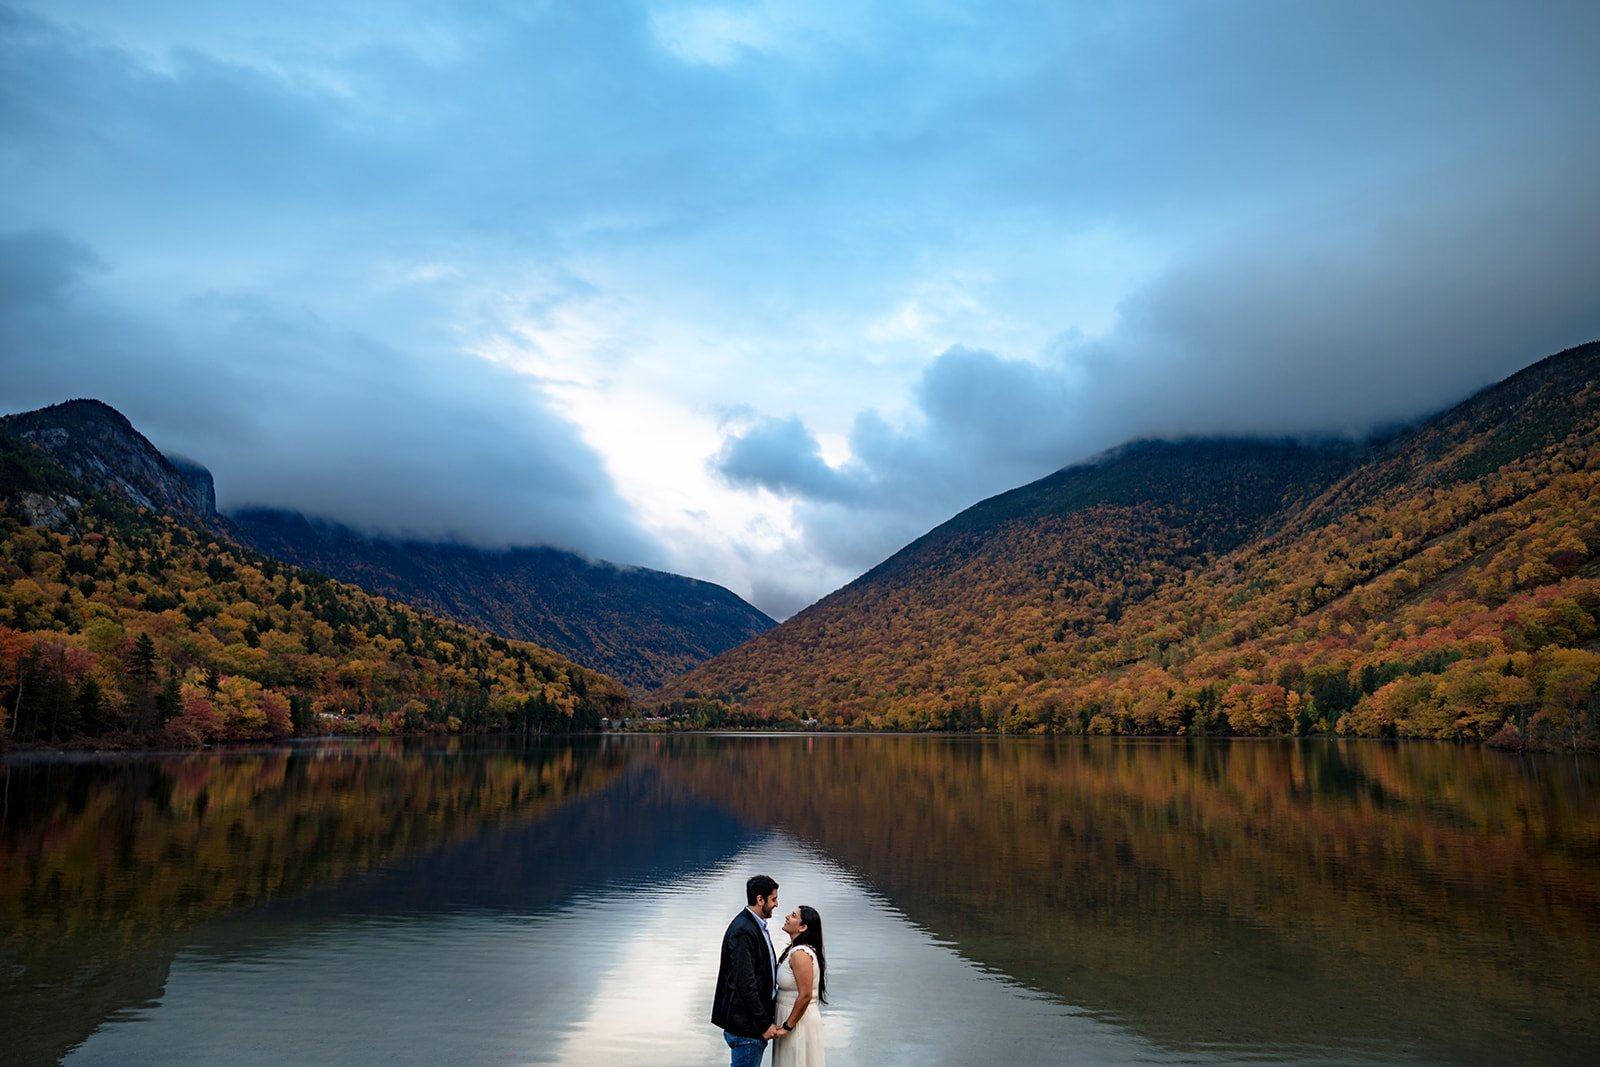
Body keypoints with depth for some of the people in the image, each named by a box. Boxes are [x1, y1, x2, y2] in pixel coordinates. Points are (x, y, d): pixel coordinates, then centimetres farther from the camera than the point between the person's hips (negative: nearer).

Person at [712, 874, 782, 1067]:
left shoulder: (757, 926, 10)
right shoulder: (743, 931, -21)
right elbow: (744, 984, -23)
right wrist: (764, 1024, -17)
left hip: (756, 1021, 9)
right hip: (746, 1025, -9)